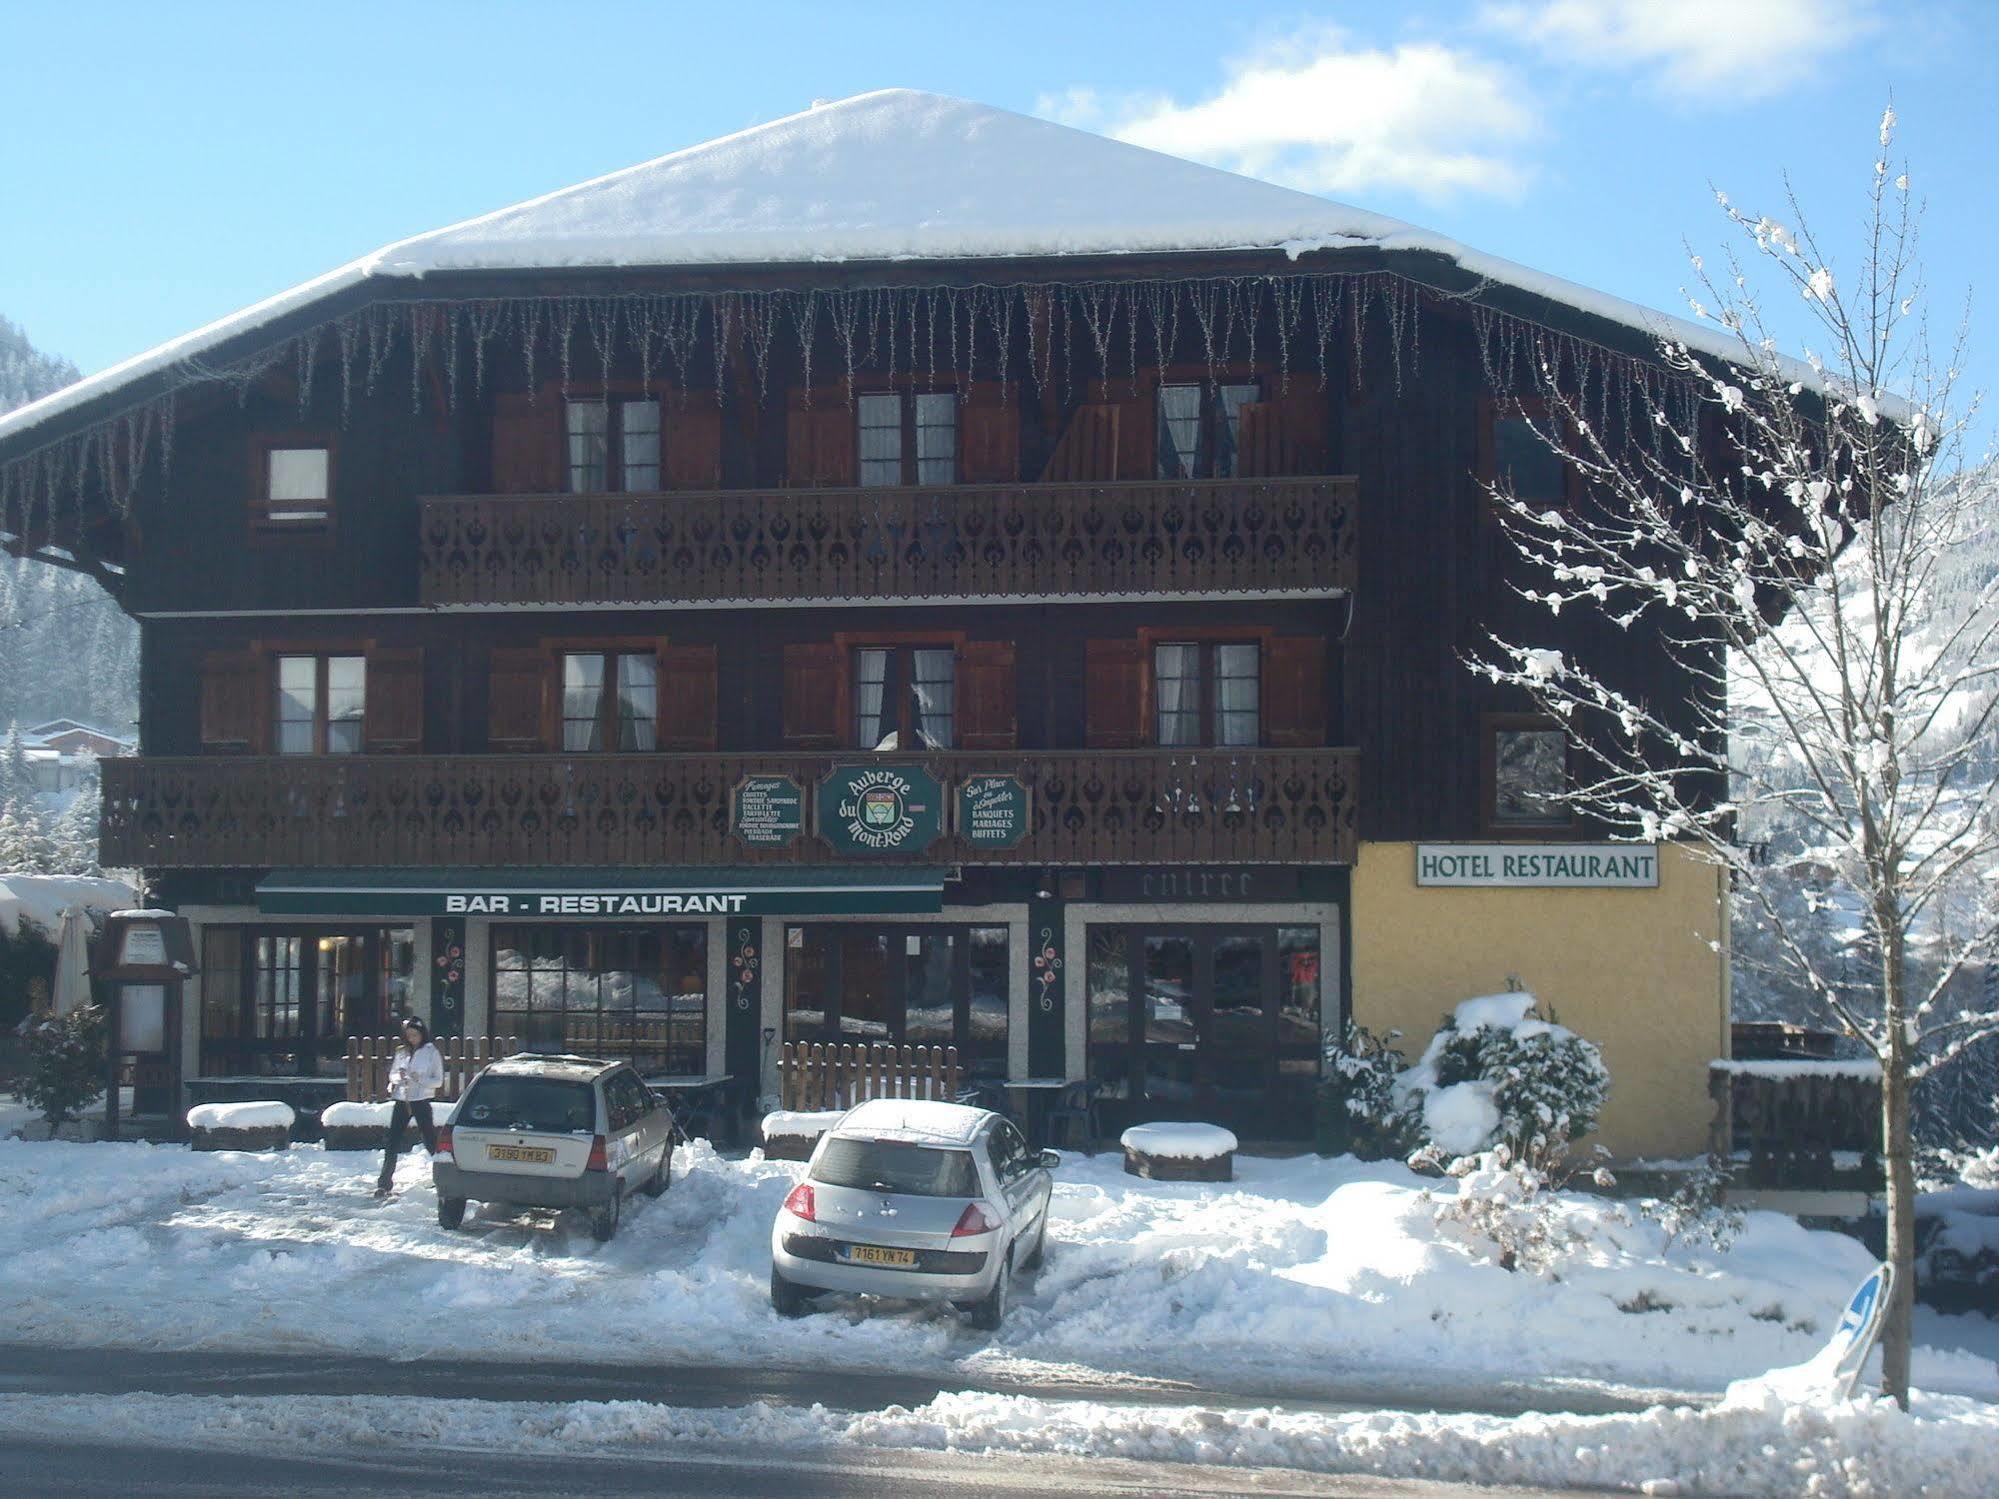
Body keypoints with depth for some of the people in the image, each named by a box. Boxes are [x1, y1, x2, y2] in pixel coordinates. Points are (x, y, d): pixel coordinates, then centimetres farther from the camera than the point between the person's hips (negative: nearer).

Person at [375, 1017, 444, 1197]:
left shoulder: (431, 1053, -3)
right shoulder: (401, 1052, 9)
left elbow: (438, 1080, -3)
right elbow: (393, 1073, 18)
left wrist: (420, 1080, -19)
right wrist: (397, 1079, -5)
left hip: (421, 1102, -4)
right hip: (401, 1101, 4)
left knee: (430, 1142, 2)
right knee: (393, 1143, 2)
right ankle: (385, 1183, 6)